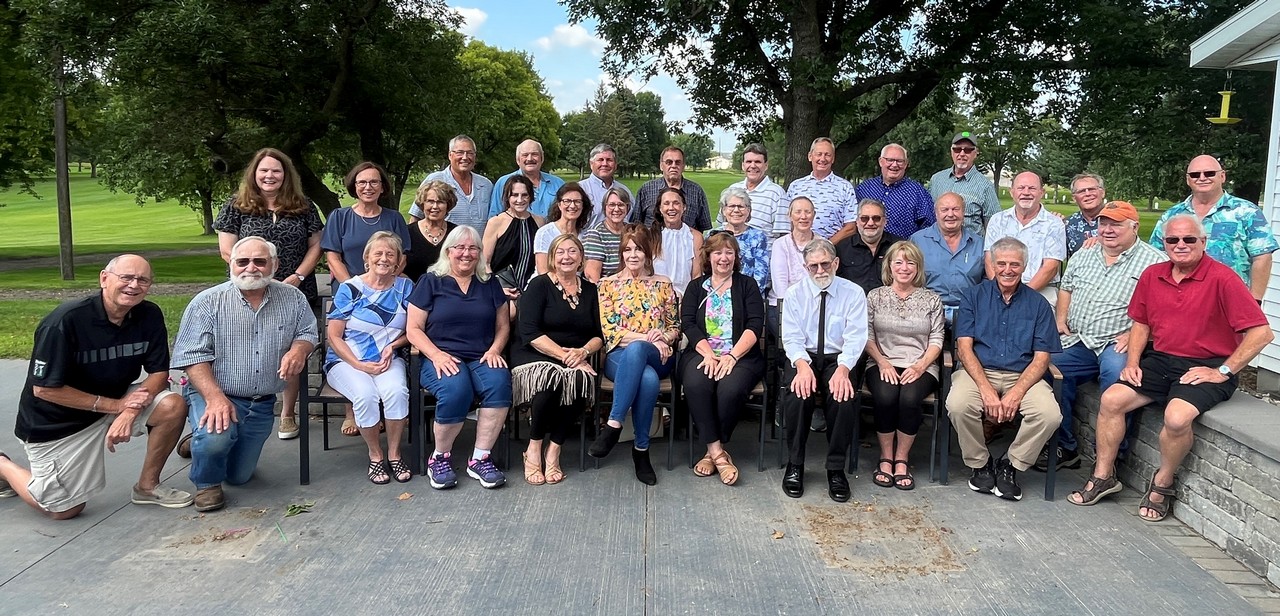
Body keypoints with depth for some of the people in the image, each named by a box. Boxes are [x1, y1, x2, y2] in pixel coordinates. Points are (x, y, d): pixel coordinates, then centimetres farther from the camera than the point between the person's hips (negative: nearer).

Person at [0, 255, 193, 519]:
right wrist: (115, 405, -24)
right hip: (55, 422, -4)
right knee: (65, 509, 2)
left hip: (116, 400, 4)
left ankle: (147, 486, -1)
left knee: (174, 407, -22)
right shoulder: (66, 320, -25)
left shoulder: (149, 315, -11)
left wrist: (130, 411, -26)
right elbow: (44, 388, -21)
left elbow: (159, 372, -8)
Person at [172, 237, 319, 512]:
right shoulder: (208, 302, -10)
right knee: (217, 436, -36)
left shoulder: (292, 298, -1)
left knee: (239, 477, 14)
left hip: (262, 404, 4)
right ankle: (206, 483, -1)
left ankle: (198, 442, 46)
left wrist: (298, 349, -19)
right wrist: (215, 397, -29)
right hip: (214, 394, -4)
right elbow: (192, 355, -14)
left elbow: (308, 332, 7)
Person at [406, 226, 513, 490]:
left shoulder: (489, 283, 17)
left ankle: (480, 459, -20)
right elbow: (413, 329, 2)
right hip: (441, 358, -3)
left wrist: (494, 350, -3)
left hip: (481, 359, 3)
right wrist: (436, 354, -14)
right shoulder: (430, 282, 8)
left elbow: (503, 325, 17)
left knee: (500, 382, -31)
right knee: (455, 388, -35)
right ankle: (440, 458, -11)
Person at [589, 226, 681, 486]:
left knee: (635, 350, -40)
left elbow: (674, 327, 14)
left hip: (657, 357, 1)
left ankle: (613, 425, -37)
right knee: (648, 379, -39)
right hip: (619, 355, 0)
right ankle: (641, 449, -29)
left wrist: (662, 340, -10)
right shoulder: (608, 284, 12)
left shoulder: (663, 284, 16)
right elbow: (609, 330, 1)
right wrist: (646, 337, -12)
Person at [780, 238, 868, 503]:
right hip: (803, 357, 1)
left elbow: (855, 337, -8)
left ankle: (836, 469, -14)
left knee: (843, 395, -31)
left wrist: (843, 369, -26)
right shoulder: (794, 294, 4)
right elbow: (791, 338, -4)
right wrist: (802, 365, -25)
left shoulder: (853, 293, 1)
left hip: (838, 359, 0)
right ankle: (794, 465, -11)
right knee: (797, 393, -31)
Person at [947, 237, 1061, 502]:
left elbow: (1041, 358, 3)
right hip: (978, 371, -1)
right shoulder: (974, 296, 8)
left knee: (1050, 414, -28)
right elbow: (964, 347, -2)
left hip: (1023, 376, 1)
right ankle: (979, 464, -4)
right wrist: (986, 389, -17)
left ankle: (1011, 465, -1)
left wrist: (1016, 393, -15)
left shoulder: (1038, 304, 10)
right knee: (958, 404, -32)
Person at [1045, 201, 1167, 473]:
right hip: (1077, 342, 6)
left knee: (1115, 373, -35)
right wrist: (1061, 318, 14)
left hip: (1117, 343, -5)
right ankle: (1065, 448, -3)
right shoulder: (1083, 256, 19)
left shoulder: (1154, 262, -1)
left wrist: (1134, 333, -20)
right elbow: (1066, 287, 30)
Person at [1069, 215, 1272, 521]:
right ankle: (1103, 476, 4)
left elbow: (1262, 332, -15)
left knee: (1177, 416, -30)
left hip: (1206, 366, -6)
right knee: (1111, 399, -12)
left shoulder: (1222, 278, -13)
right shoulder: (1152, 275, 6)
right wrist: (1133, 361, 4)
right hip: (1160, 359, 6)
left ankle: (1163, 484, -2)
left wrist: (1224, 372, -15)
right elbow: (1141, 323, 19)